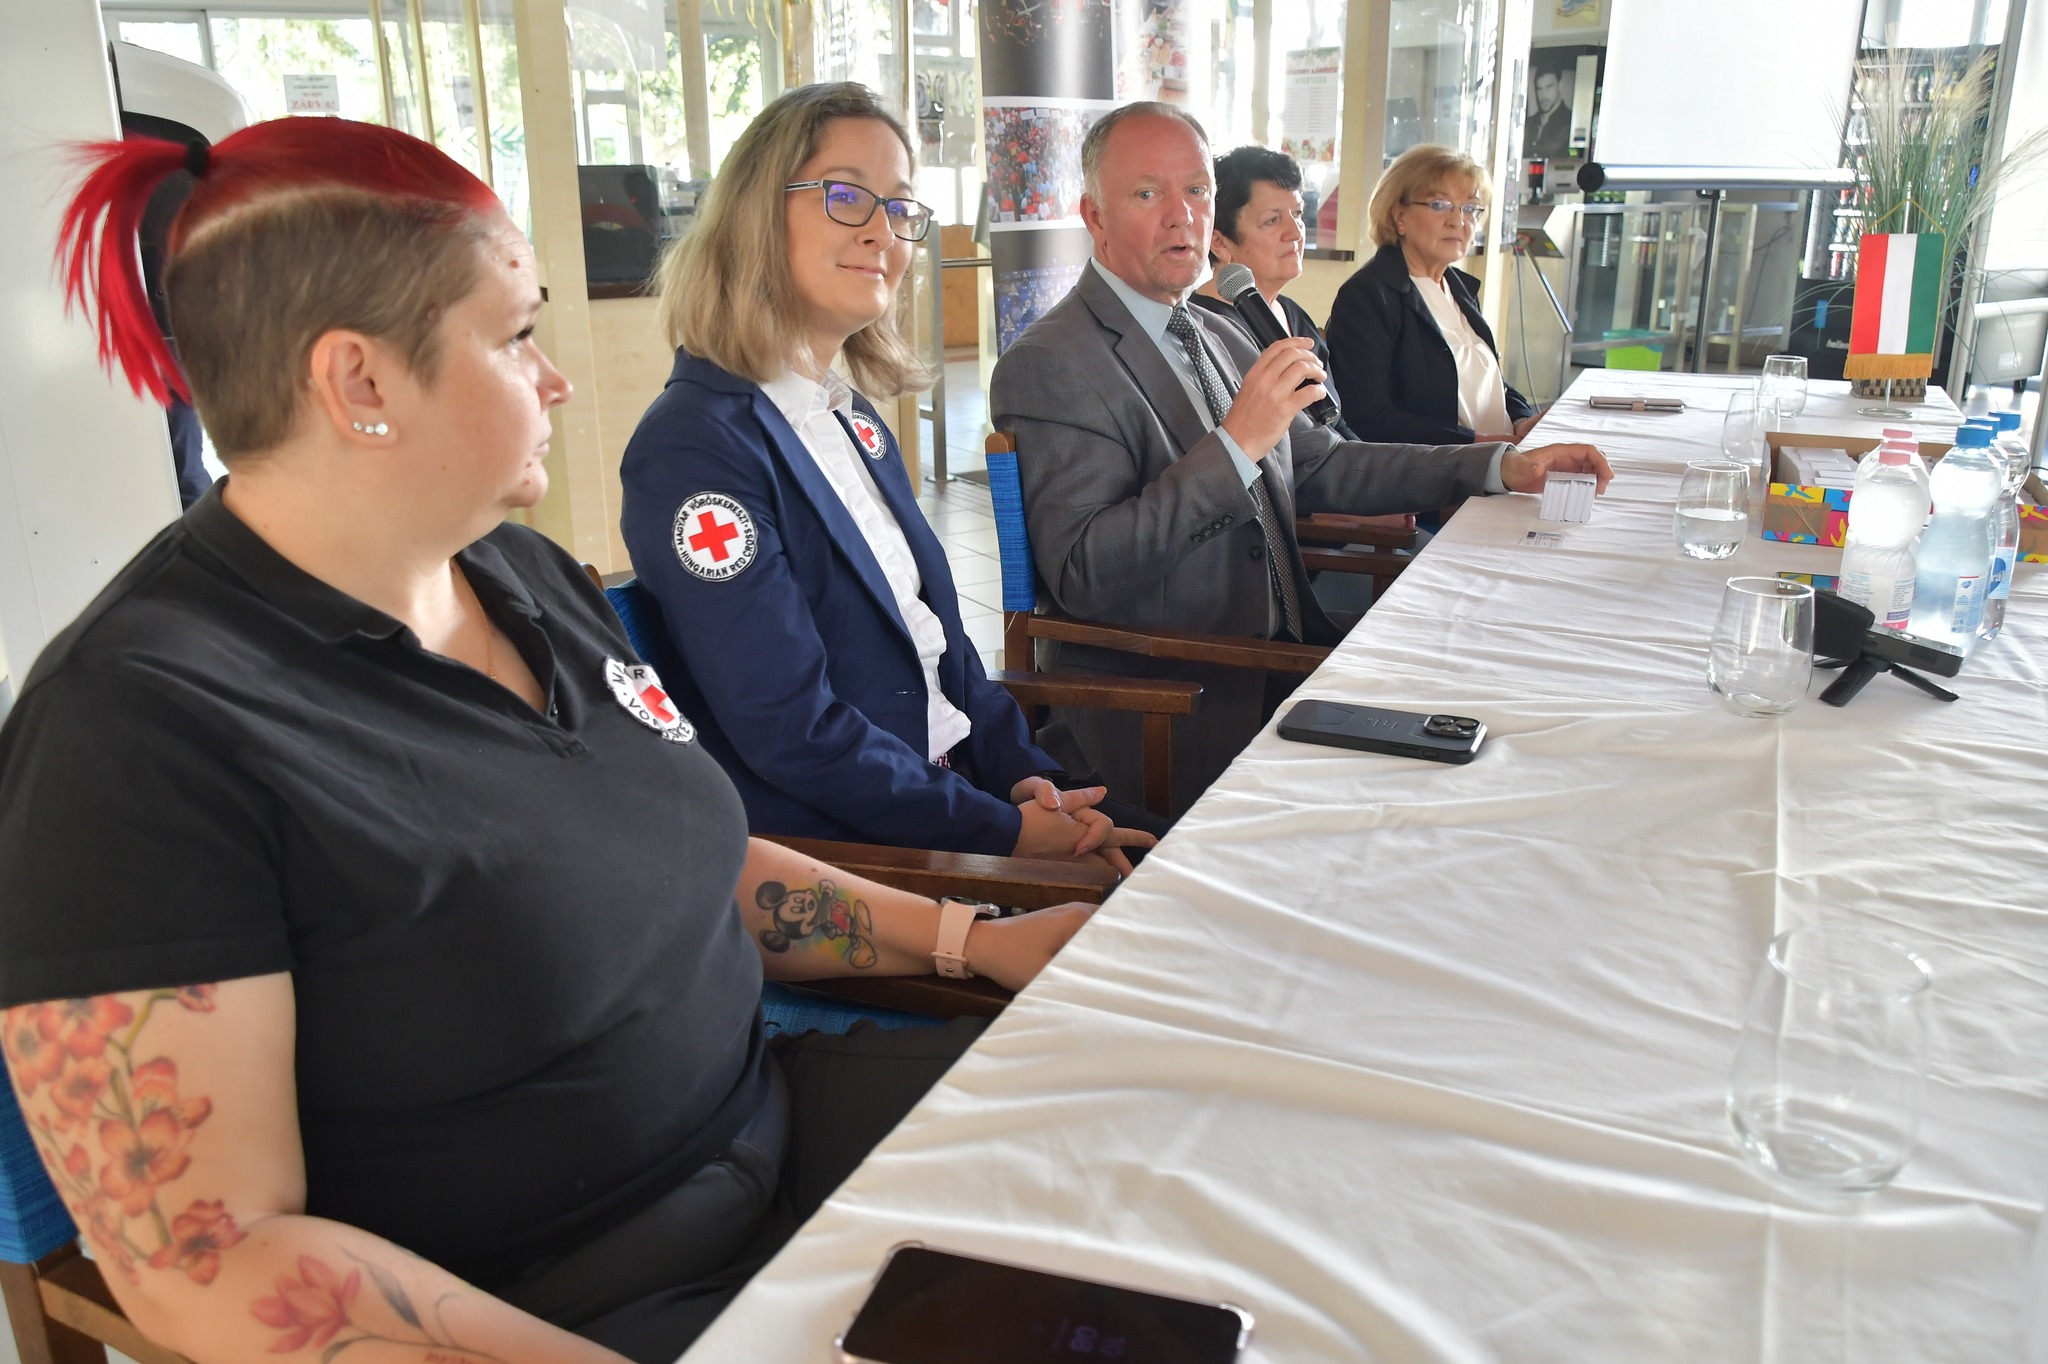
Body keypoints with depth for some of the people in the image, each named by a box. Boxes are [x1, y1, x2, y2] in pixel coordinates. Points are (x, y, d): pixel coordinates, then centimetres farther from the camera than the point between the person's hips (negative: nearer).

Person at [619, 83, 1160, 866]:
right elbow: (793, 731, -20)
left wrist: (1026, 771, -1)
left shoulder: (855, 417, 12)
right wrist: (1005, 833, -17)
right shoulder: (694, 446, -17)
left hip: (950, 784, 8)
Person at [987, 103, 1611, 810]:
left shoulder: (1221, 340, 17)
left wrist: (1502, 466, 16)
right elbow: (1083, 578, -21)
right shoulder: (1049, 366, -10)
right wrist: (1235, 442, -24)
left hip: (1277, 661, 8)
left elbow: (1317, 466, 23)